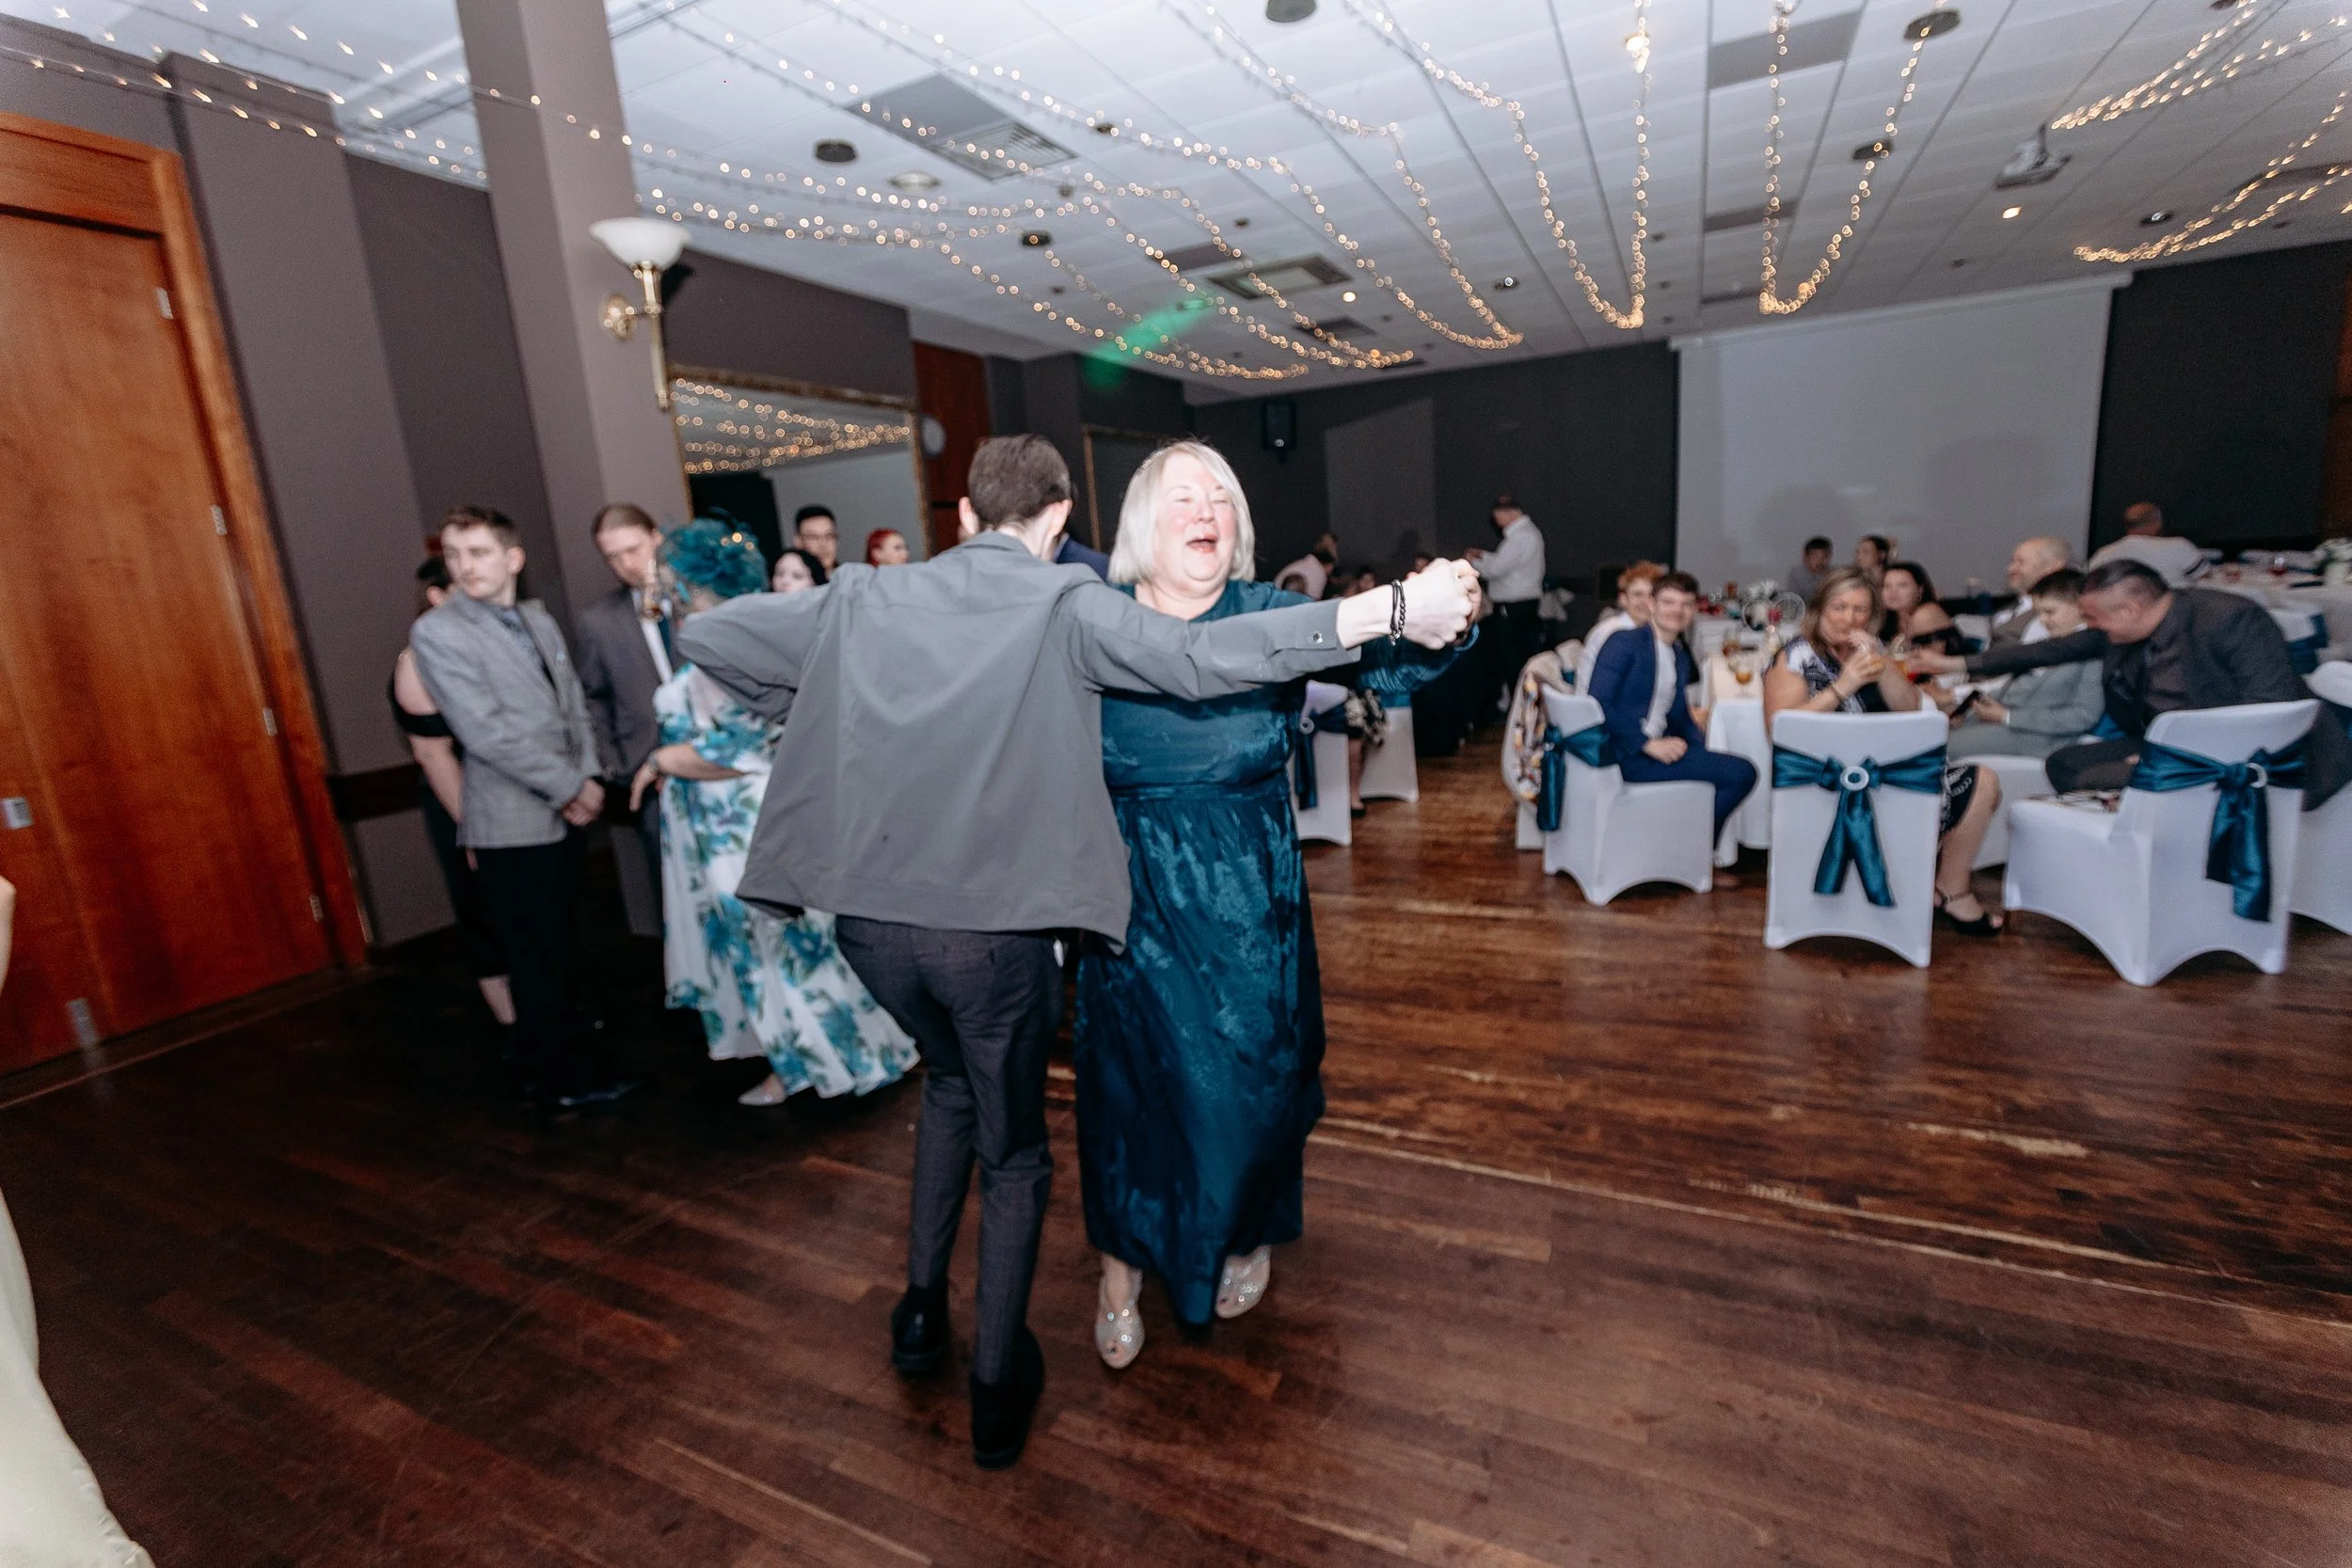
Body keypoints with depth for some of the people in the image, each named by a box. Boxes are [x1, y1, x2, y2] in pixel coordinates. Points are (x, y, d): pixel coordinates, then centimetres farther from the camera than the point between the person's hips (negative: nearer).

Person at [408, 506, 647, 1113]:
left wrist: (589, 777, -3)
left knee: (553, 953, 16)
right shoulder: (436, 632, -8)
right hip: (513, 824, -6)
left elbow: (574, 704, 12)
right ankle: (568, 1079, 16)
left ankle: (542, 1069, 30)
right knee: (538, 960, 3)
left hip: (564, 815, 7)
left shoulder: (538, 619, 12)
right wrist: (570, 788, -14)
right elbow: (486, 732, -16)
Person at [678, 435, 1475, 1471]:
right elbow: (1200, 657, -23)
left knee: (950, 1079, 33)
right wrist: (1393, 609, -21)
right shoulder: (1063, 604, -8)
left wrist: (796, 709, 23)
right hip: (994, 926, -4)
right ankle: (997, 1389, 31)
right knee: (1012, 1152, 19)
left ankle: (920, 1305, 40)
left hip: (868, 914, 5)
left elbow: (704, 635, 11)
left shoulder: (864, 600, 5)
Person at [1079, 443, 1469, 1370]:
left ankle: (1245, 1236, 47)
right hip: (1128, 898, 0)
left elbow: (1381, 661, -19)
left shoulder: (1270, 616, -8)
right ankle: (1122, 1267, 39)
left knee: (1246, 1077, 14)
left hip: (1246, 900, 0)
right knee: (1124, 1080, 12)